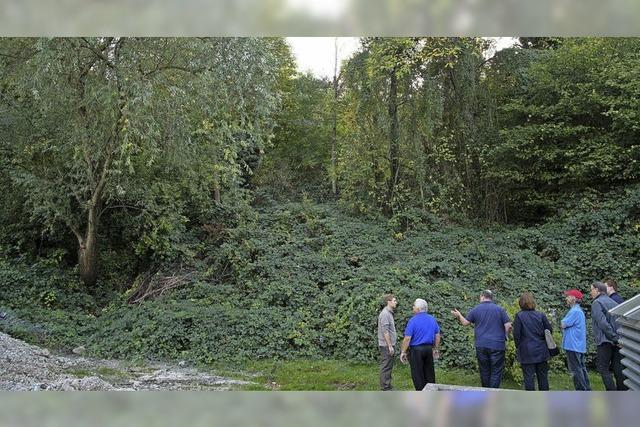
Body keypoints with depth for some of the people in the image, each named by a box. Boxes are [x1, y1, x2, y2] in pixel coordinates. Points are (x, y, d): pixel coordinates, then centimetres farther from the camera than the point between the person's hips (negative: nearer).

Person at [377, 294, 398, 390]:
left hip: (389, 344, 10)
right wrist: (390, 346, -22)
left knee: (388, 366, 14)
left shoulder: (389, 313, 14)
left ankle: (387, 385, 21)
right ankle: (385, 388, 1)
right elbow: (385, 331, -22)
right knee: (386, 367, -4)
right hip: (386, 345, -10)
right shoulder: (385, 314, -17)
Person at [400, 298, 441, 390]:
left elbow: (407, 338, -15)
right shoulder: (432, 319, 5)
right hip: (429, 349, 6)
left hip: (416, 350, -6)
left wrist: (403, 352, -8)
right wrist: (436, 349, 20)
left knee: (417, 375, 4)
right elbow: (437, 336, 11)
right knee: (429, 373, 15)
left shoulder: (413, 320, -14)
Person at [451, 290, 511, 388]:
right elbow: (508, 326, -6)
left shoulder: (476, 309, 2)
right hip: (497, 346, -2)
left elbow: (465, 322, 10)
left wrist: (458, 315, 29)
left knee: (484, 371, 13)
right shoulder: (500, 309, -1)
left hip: (481, 346, 2)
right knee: (496, 372, 3)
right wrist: (505, 337, 12)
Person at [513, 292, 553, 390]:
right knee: (543, 376, 14)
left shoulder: (519, 316, -11)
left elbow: (516, 334, -11)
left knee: (529, 378, 3)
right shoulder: (541, 315, -1)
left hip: (526, 352, -3)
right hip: (541, 351, 3)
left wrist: (518, 347, 3)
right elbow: (549, 330, 4)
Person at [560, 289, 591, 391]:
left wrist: (562, 321, 1)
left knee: (575, 370, -5)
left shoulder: (574, 311, -18)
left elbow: (563, 324, -17)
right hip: (580, 346, 10)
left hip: (573, 345, -10)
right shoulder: (579, 310, 16)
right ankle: (587, 389, 21)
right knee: (581, 368, 15)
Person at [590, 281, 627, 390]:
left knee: (603, 368, -2)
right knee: (618, 368, 10)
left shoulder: (597, 303, -7)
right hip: (617, 341, 7)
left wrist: (615, 338, -17)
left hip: (605, 341, -7)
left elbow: (602, 323, -19)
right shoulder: (613, 302, 17)